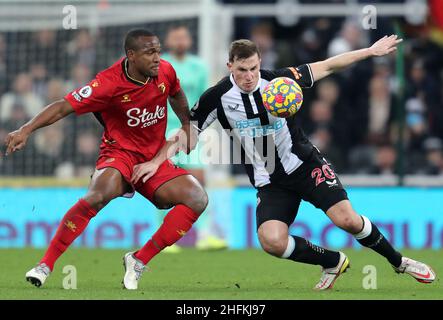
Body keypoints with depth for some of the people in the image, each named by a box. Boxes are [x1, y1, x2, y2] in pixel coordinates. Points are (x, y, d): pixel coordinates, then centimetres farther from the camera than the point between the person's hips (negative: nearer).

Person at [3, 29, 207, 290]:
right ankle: (45, 265, -28)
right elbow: (63, 107, -20)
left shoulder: (165, 71, -4)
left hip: (155, 159, 6)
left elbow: (177, 96, 21)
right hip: (119, 153, -6)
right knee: (99, 195, -38)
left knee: (198, 199, -17)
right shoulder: (109, 83, -19)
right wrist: (27, 130, -30)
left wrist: (187, 129, 25)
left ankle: (139, 261, -12)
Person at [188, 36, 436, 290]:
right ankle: (333, 263, 3)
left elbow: (326, 67, 2)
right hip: (269, 182, 1)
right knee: (272, 241, -25)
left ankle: (399, 261, 9)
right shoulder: (217, 97, -10)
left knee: (347, 219, -18)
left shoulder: (277, 79, -9)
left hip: (304, 163, -1)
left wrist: (371, 51, 3)